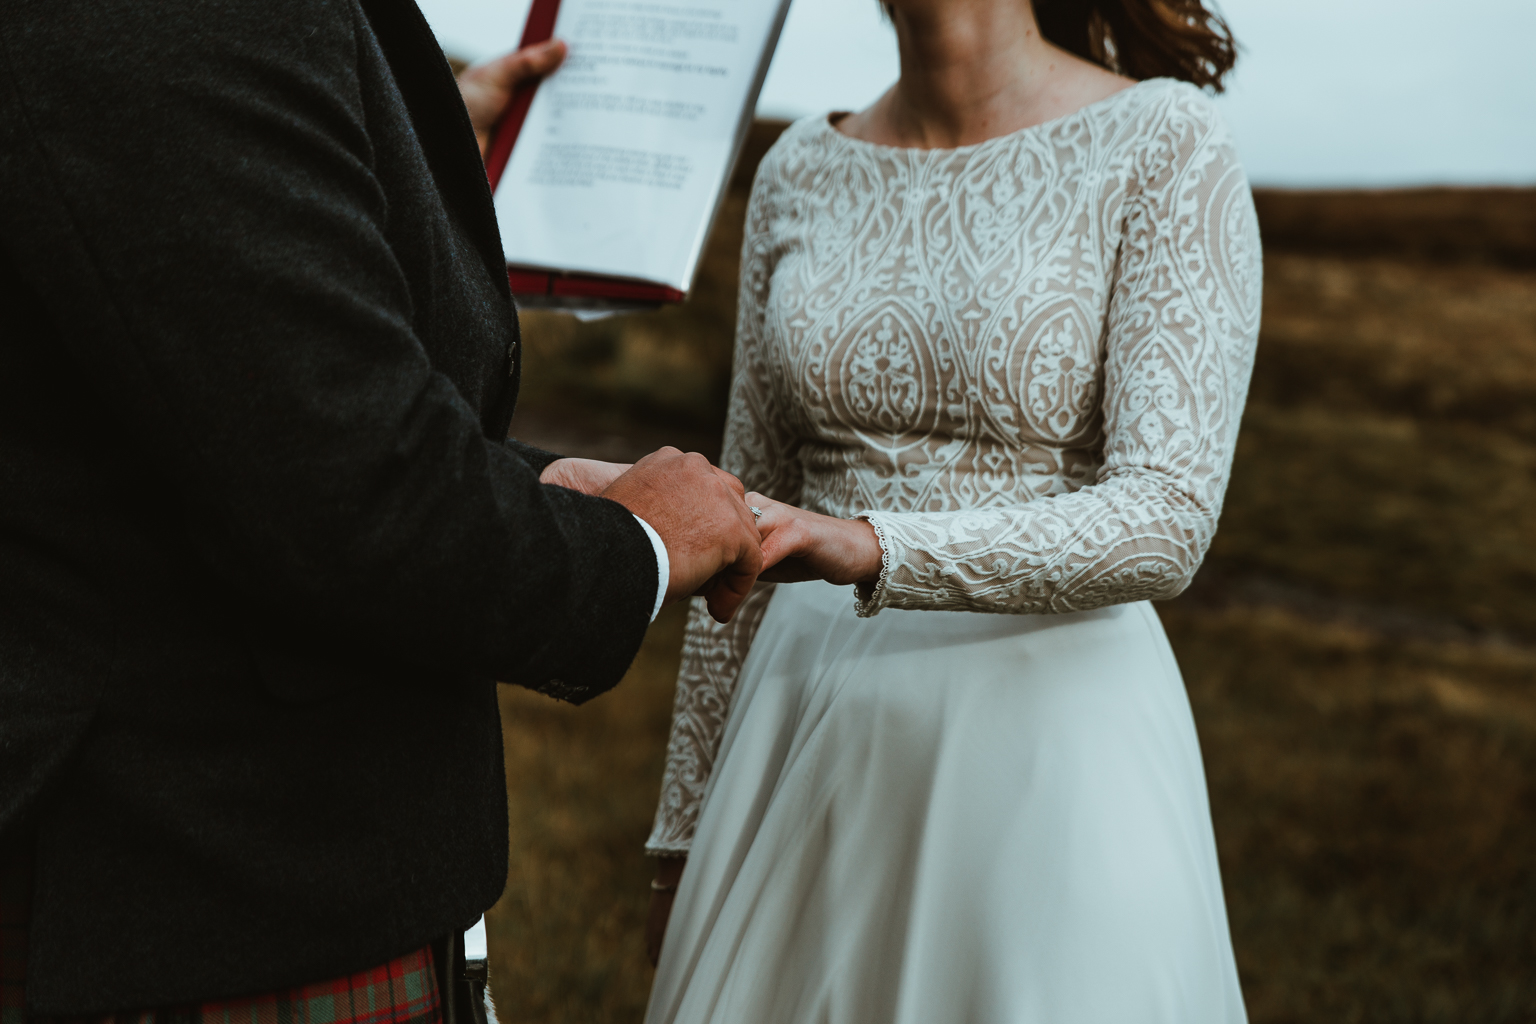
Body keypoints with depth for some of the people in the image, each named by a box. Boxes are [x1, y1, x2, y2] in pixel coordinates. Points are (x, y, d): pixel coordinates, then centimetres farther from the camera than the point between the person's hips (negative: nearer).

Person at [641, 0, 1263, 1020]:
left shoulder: (1164, 145, -7)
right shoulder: (802, 172, 6)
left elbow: (1169, 516, -17)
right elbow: (747, 526, 10)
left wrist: (869, 549, -30)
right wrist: (689, 823, 11)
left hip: (1051, 752, -4)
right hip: (812, 752, 4)